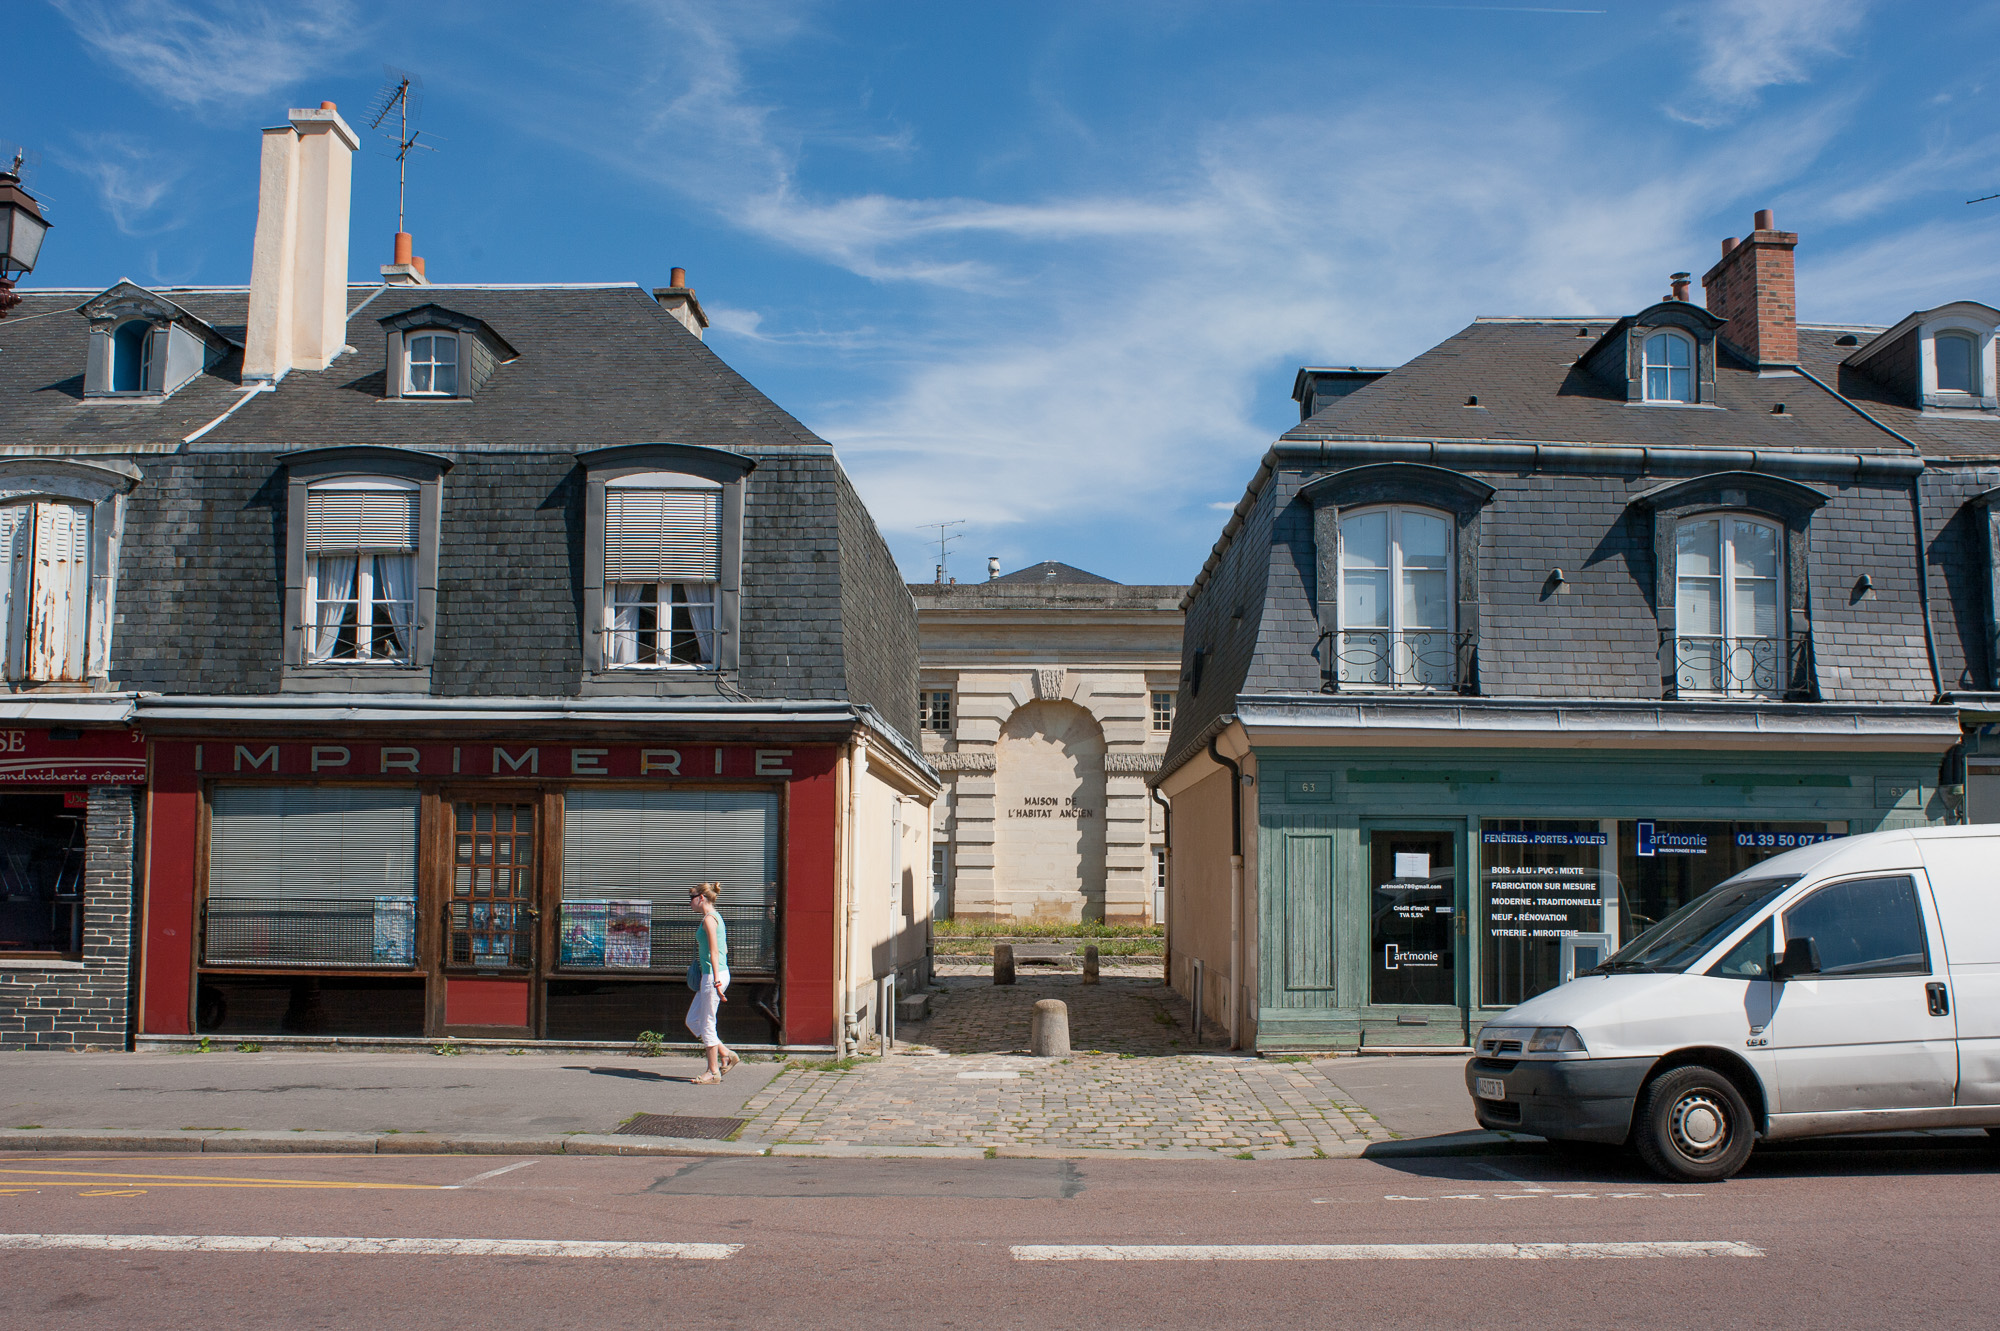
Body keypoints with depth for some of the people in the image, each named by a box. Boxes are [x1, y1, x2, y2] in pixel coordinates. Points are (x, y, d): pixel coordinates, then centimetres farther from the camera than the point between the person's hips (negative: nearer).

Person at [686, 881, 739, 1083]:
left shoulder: (709, 919, -13)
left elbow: (714, 951, -20)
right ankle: (726, 1055, 15)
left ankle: (713, 1072, 7)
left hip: (713, 976, -10)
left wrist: (716, 981, -24)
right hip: (713, 976, 10)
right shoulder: (715, 917, 16)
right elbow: (724, 950, 21)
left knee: (707, 1025, -1)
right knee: (692, 1020, 14)